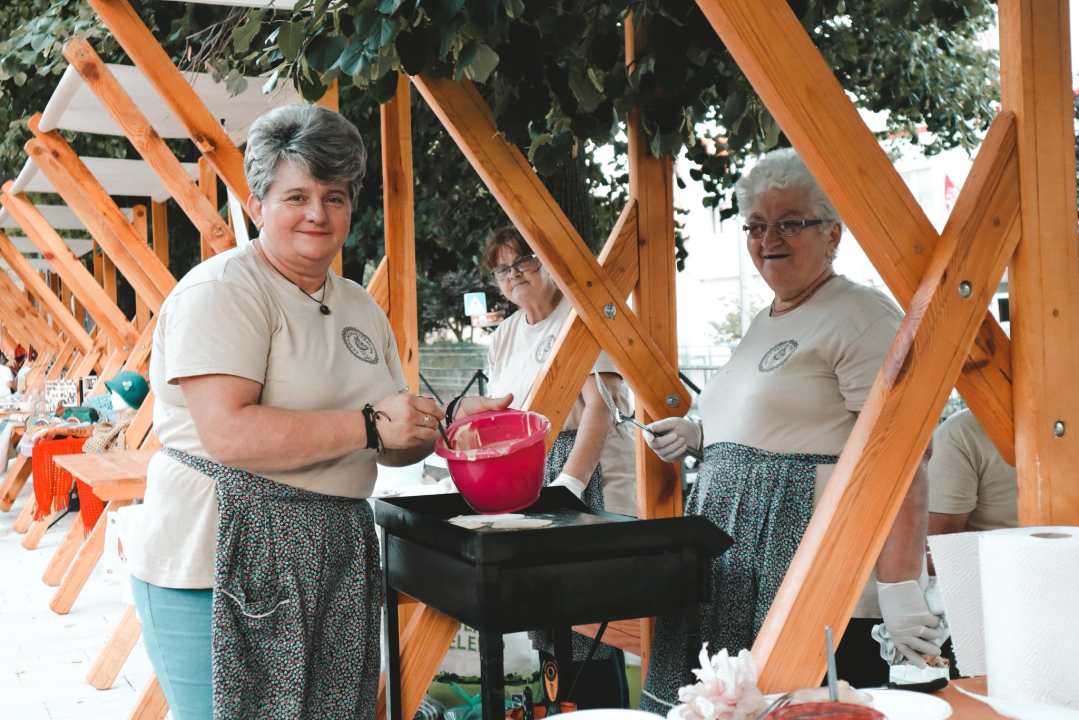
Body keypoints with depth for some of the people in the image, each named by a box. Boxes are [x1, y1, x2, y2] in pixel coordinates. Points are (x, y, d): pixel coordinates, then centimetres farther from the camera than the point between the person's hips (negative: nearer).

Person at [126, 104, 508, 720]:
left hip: (334, 563, 7)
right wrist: (369, 424, -19)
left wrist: (447, 424, -1)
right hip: (225, 560, -7)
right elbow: (226, 432, -21)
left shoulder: (361, 308, 15)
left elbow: (389, 445, 20)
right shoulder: (223, 291, -9)